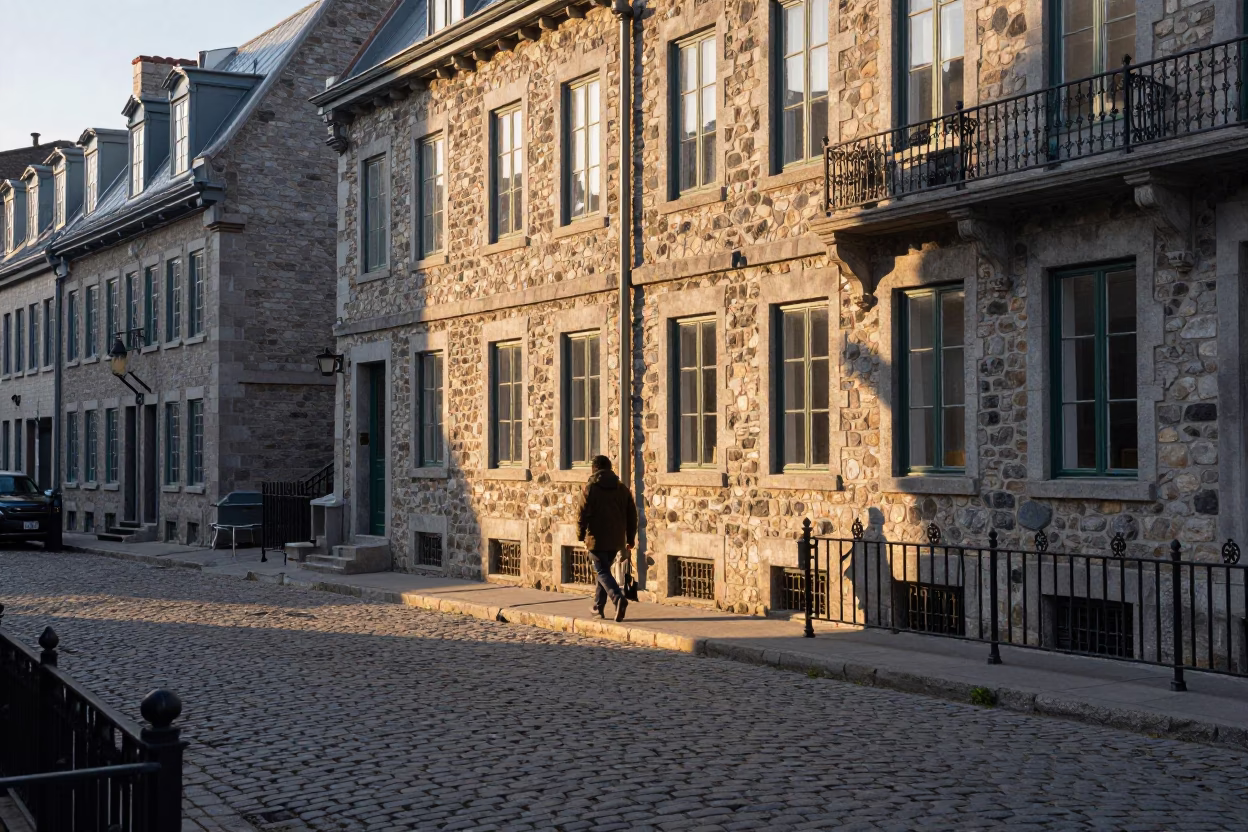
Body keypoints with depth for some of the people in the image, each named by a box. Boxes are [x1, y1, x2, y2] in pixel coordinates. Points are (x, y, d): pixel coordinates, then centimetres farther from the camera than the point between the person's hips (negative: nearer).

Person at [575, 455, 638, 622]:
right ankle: (598, 607, 23)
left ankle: (619, 599, -26)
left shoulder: (590, 488, -7)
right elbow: (632, 515, 9)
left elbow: (582, 514, -10)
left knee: (602, 572, -3)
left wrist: (581, 536, 2)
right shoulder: (622, 489, 7)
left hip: (596, 539, -5)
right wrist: (630, 539, 16)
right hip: (616, 540, 5)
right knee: (604, 570, 18)